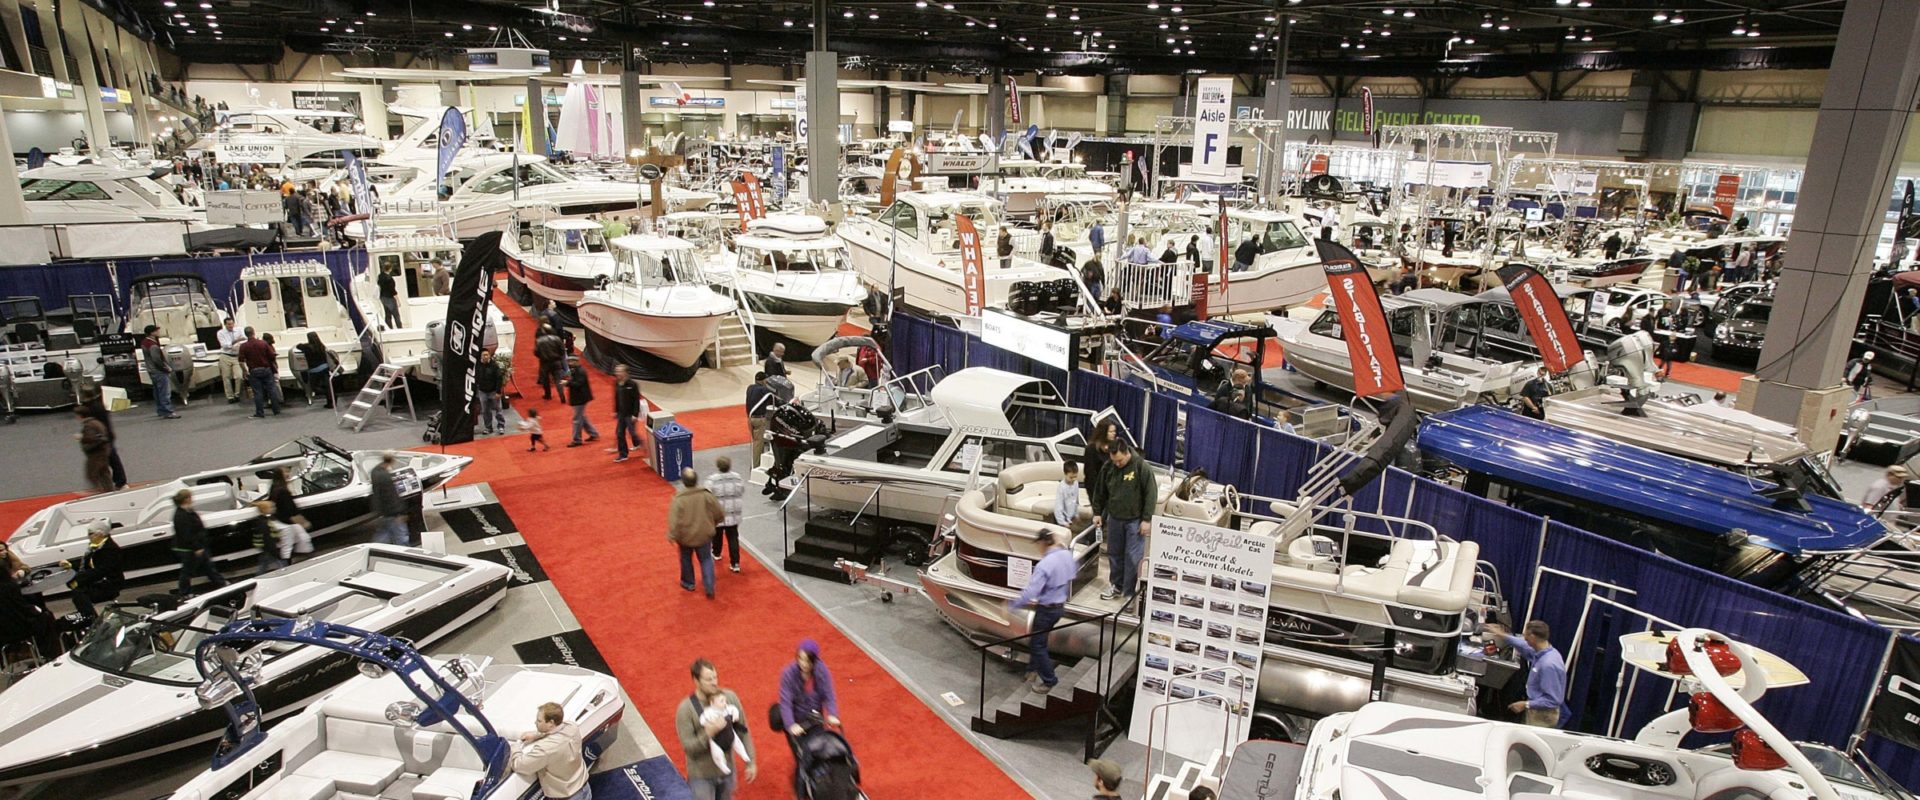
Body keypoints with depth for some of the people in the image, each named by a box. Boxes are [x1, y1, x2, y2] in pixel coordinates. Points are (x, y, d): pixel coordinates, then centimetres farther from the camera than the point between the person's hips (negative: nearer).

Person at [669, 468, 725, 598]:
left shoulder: (678, 499, -22)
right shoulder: (706, 495, -13)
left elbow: (674, 521, -24)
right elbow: (720, 514, -4)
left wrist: (672, 536, -9)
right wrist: (712, 524, 15)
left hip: (686, 537, -1)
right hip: (704, 534, 1)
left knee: (686, 559, 23)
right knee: (706, 559, 15)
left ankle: (688, 583, 40)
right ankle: (709, 587, 4)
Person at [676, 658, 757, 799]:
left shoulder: (730, 697, -11)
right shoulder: (686, 708, -19)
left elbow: (743, 732, -2)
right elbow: (688, 746, -20)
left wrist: (751, 762, 0)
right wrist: (708, 734, -37)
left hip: (726, 771, 3)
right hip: (701, 775, -3)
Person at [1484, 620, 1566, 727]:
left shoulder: (1549, 664, -30)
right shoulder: (1542, 652, -1)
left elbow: (1553, 700, -27)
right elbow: (1525, 647, 24)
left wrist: (1526, 705, -20)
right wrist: (1502, 635, 28)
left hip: (1542, 717, -9)